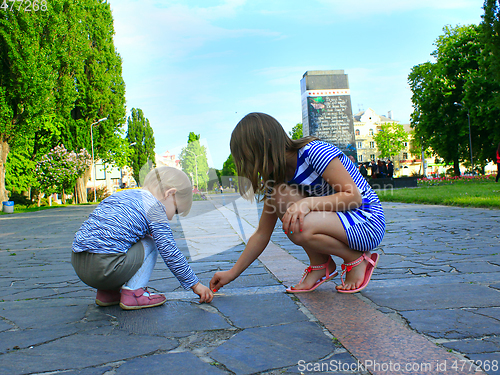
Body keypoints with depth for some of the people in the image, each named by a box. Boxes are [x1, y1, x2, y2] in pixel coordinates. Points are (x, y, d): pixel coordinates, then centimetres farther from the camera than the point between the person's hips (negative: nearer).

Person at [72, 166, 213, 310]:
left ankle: (107, 293, 22)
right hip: (104, 268, -8)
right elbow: (169, 252, -1)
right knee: (149, 245, 11)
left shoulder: (119, 196, 24)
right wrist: (195, 284, 7)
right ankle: (133, 293, -2)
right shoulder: (153, 205, 0)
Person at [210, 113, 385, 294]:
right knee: (280, 194, -15)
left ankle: (358, 260, -5)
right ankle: (320, 265, -4)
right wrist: (233, 273, 1)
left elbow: (354, 197, -22)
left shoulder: (315, 151, -20)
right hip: (338, 218, 7)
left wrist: (308, 202, -34)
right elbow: (262, 234, 4)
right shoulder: (278, 176, 2)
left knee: (300, 228, -32)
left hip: (368, 223, -7)